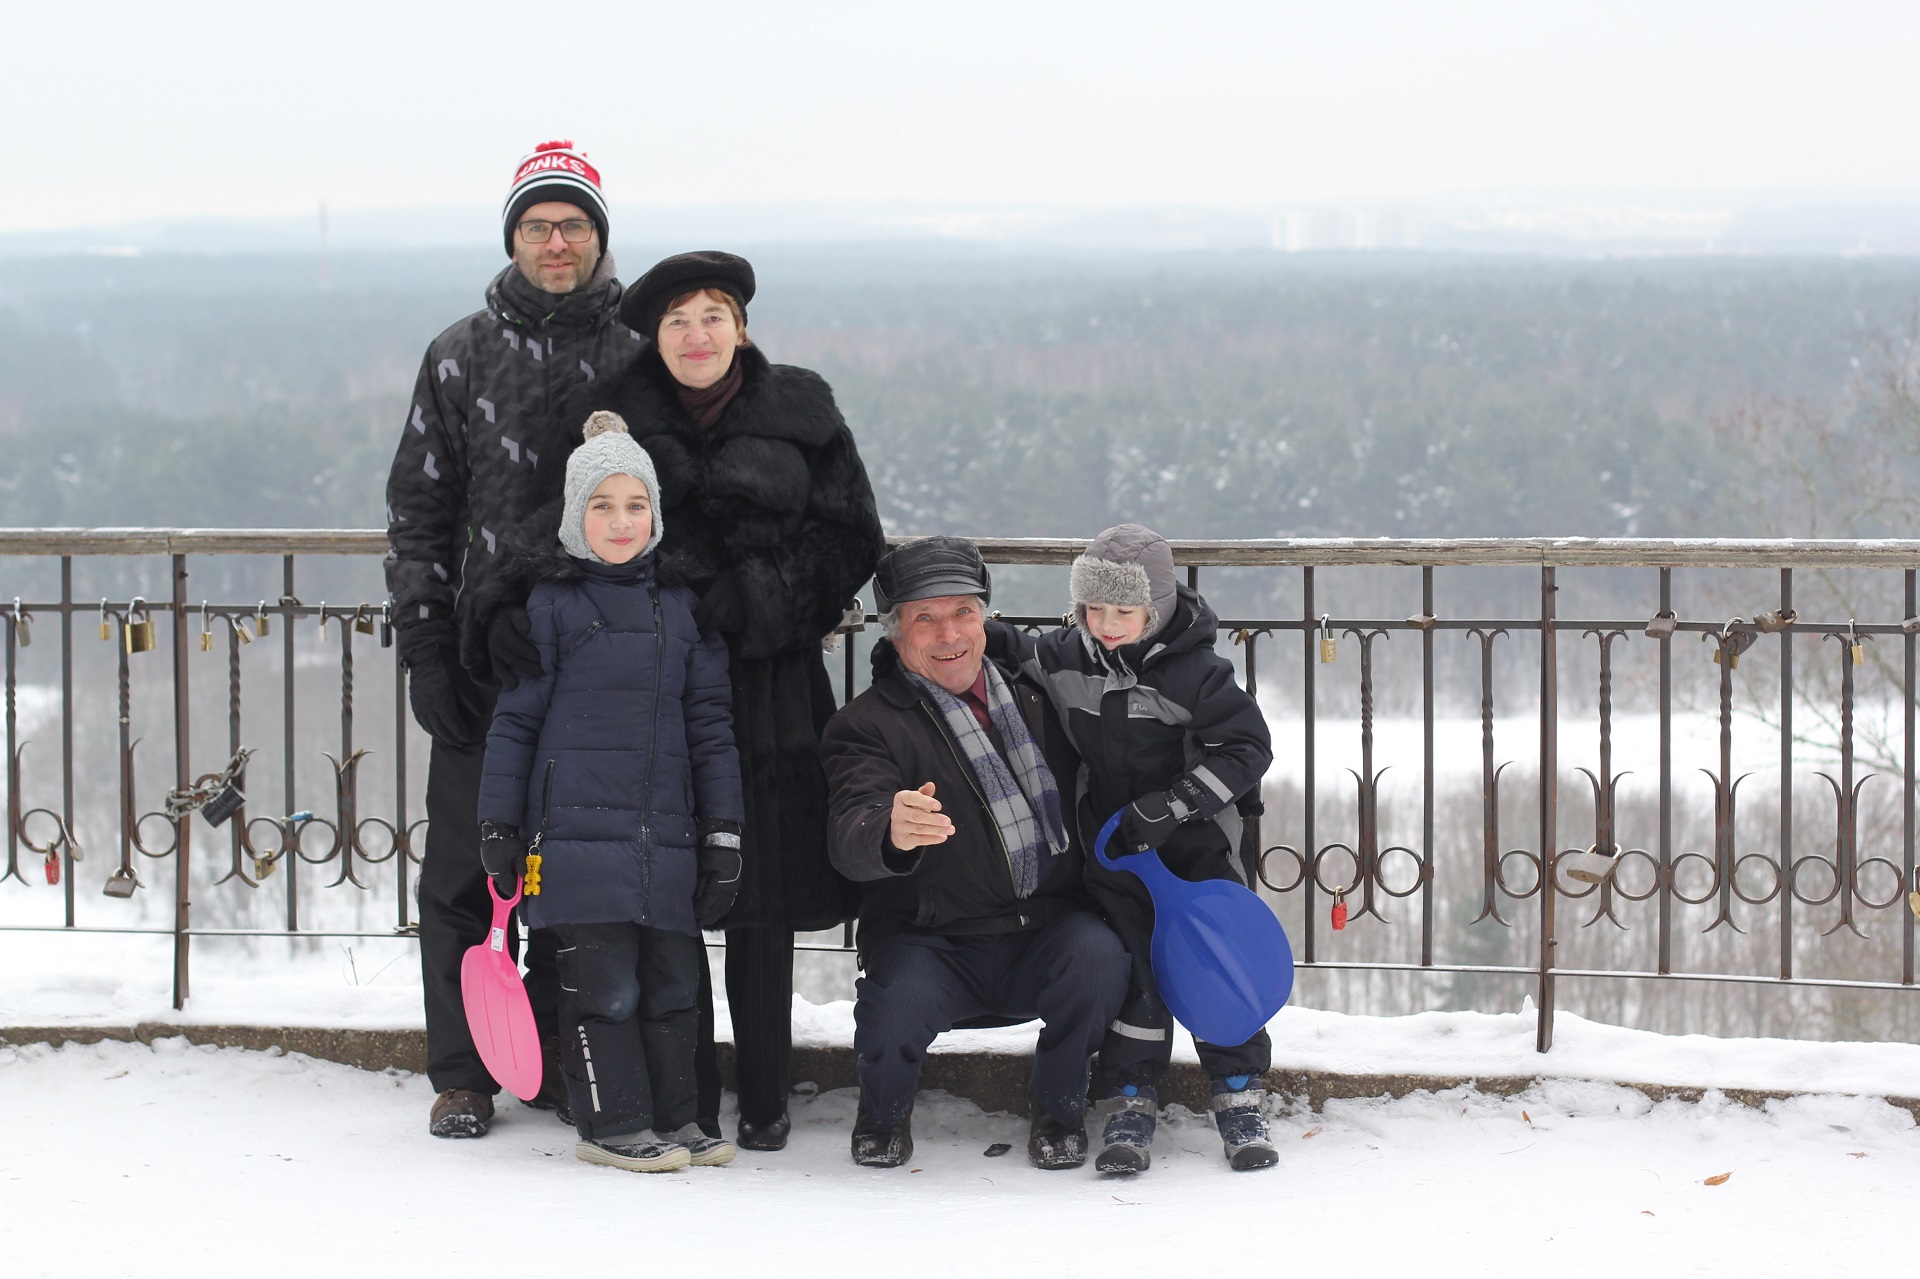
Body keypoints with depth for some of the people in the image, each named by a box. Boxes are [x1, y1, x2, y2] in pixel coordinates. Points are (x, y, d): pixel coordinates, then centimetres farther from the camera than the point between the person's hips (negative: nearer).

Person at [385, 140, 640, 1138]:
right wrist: (423, 645, -1)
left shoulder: (639, 363, 7)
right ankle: (463, 1073, 11)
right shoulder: (461, 357, 6)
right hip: (485, 659, 0)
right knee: (463, 874, 1)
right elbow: (417, 508, 7)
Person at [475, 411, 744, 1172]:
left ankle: (673, 1117, 20)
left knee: (675, 979, 8)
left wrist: (723, 831, 10)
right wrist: (498, 824, -1)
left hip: (666, 831, 4)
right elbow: (515, 718, 2)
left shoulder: (682, 605, 11)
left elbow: (709, 722, 13)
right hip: (578, 825, -4)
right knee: (603, 985, -3)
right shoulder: (550, 603, 0)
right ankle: (613, 1126, 7)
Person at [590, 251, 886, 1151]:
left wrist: (751, 603, -8)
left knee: (762, 900, 2)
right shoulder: (622, 417, 6)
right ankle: (686, 1099, 10)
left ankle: (764, 1100, 12)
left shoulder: (797, 412, 3)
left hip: (768, 683, -1)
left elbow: (850, 537, 3)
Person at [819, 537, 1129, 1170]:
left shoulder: (1036, 684, 11)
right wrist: (890, 832, -46)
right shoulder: (868, 724, -4)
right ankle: (884, 1110, 5)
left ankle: (1060, 1110, -1)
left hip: (1049, 933, 3)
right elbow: (851, 840, -23)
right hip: (934, 944, -3)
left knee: (1096, 954, -30)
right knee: (897, 1001, -33)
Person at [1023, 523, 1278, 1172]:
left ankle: (1240, 1095, 9)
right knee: (1130, 968, -2)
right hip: (1111, 846, 2)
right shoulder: (1061, 658, -5)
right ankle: (1130, 1100, 5)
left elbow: (1247, 747, -18)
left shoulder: (1196, 673, -17)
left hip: (1197, 846, -2)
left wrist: (1170, 805, -24)